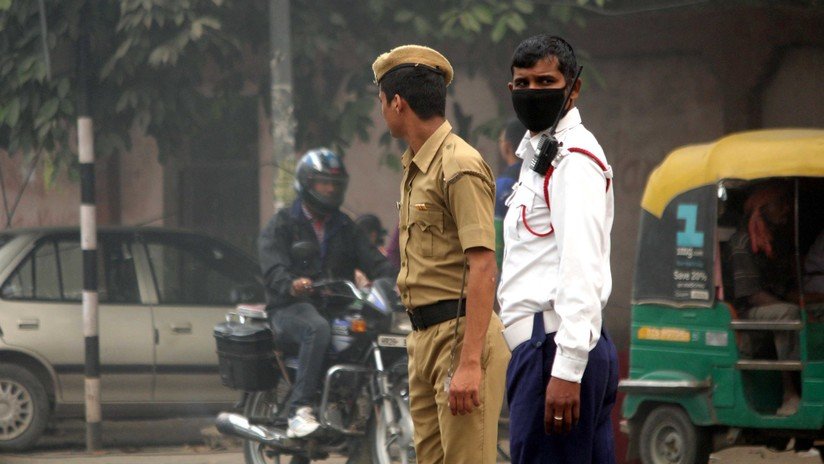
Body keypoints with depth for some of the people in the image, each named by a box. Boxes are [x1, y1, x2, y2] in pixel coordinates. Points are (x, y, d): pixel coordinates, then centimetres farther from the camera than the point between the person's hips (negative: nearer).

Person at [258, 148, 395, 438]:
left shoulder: (345, 228, 22)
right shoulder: (282, 224, 6)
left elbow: (373, 261, 9)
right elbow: (272, 268, -11)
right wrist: (291, 284, -34)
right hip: (291, 307, -5)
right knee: (318, 330, -39)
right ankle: (299, 410, -42)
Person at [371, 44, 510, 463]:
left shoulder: (459, 167, -14)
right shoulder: (414, 168, 19)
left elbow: (482, 268, -21)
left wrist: (470, 362, -27)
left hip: (459, 334, -10)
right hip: (424, 335, 10)